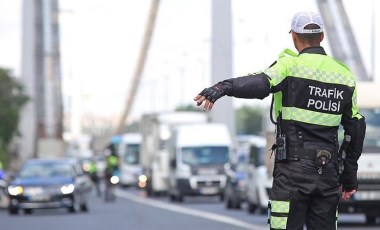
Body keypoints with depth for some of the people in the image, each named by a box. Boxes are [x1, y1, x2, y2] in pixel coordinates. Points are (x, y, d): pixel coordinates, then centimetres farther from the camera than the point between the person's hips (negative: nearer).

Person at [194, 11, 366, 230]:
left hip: (293, 168, -5)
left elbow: (262, 83, -27)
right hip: (329, 171, 5)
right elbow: (356, 127, 15)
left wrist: (223, 88, -43)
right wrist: (350, 175, 23)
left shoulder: (291, 65, -5)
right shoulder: (345, 75, 12)